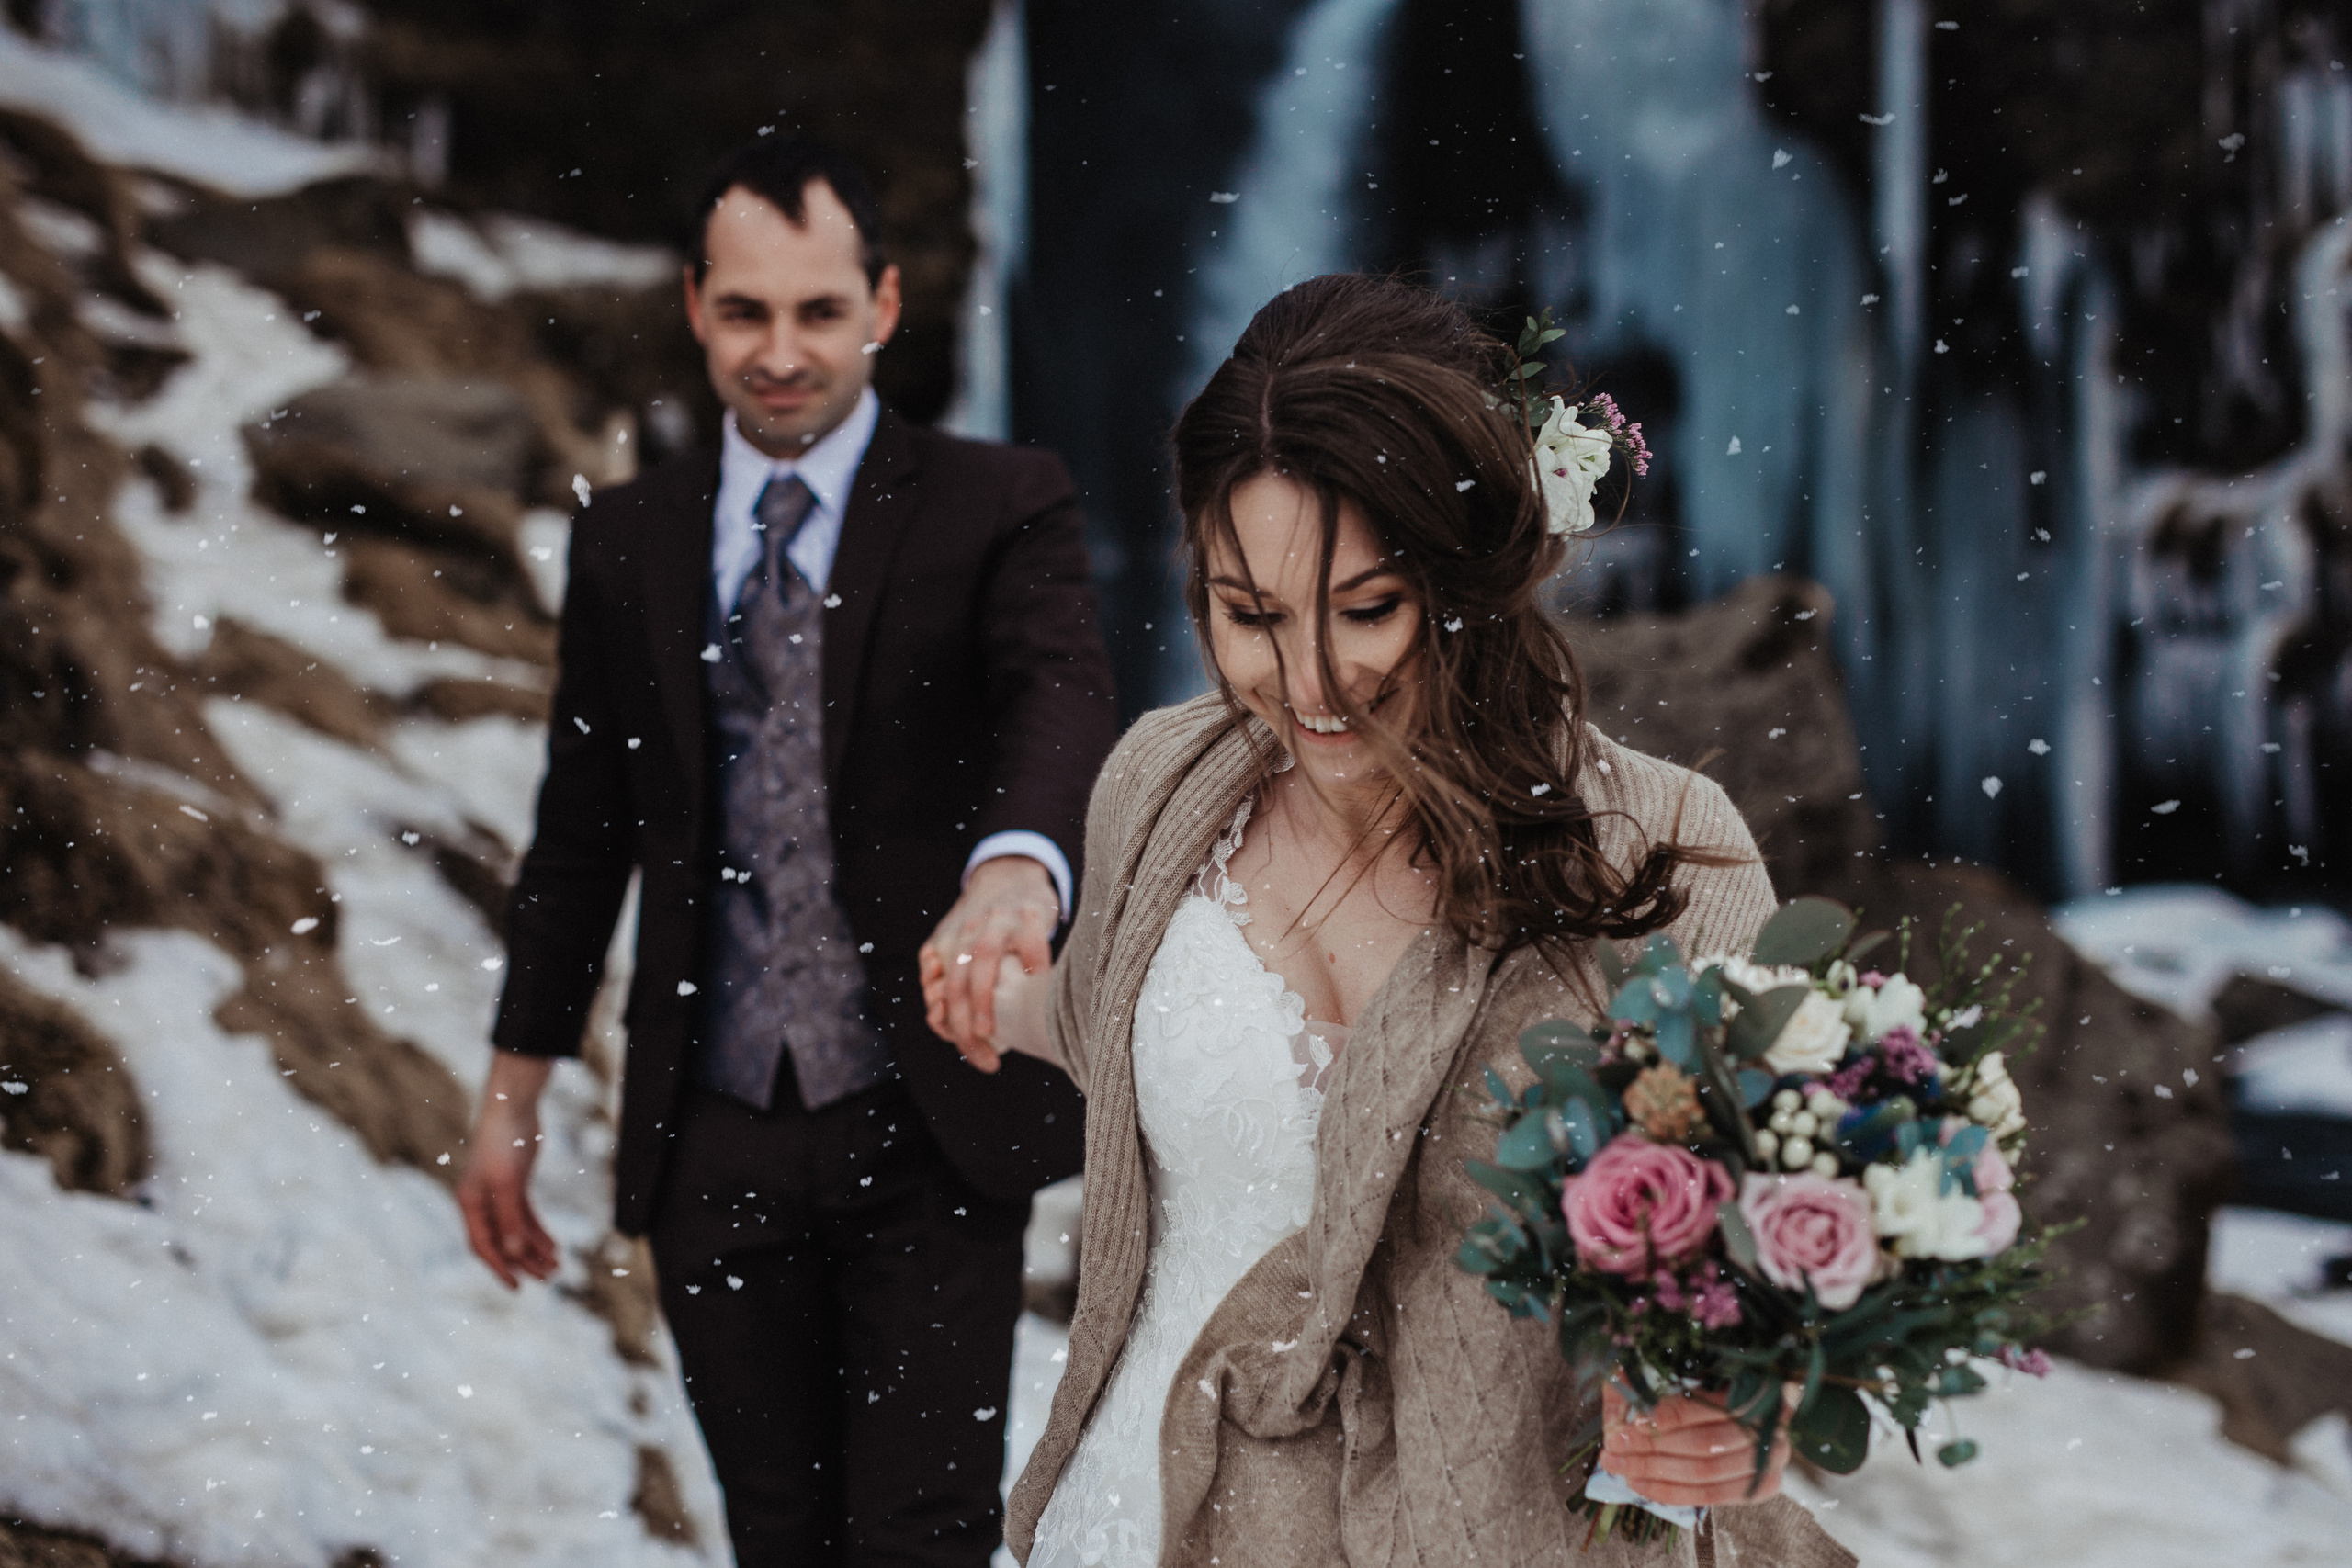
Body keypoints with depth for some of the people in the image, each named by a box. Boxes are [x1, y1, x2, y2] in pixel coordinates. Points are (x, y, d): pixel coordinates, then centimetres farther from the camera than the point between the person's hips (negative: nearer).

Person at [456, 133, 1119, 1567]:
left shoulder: (999, 509, -3)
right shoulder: (626, 541, 8)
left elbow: (1064, 696, -23)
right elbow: (582, 829, 14)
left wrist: (1015, 865, -46)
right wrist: (513, 1097, 14)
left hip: (928, 1129, -3)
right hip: (712, 1138, 3)